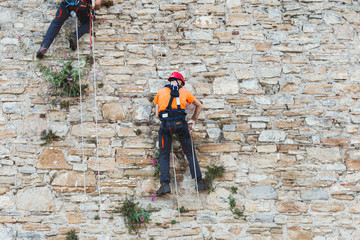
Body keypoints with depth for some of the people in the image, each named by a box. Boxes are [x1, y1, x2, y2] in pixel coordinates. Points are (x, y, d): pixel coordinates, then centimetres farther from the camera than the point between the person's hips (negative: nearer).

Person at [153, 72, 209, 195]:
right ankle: (199, 182, 7)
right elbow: (199, 106, 30)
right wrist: (193, 119, 38)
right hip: (180, 123, 0)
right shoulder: (184, 91, 20)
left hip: (165, 124, 0)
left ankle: (165, 184, -7)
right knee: (190, 154, 11)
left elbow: (157, 114, 16)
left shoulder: (160, 92, 20)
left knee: (164, 156, 8)